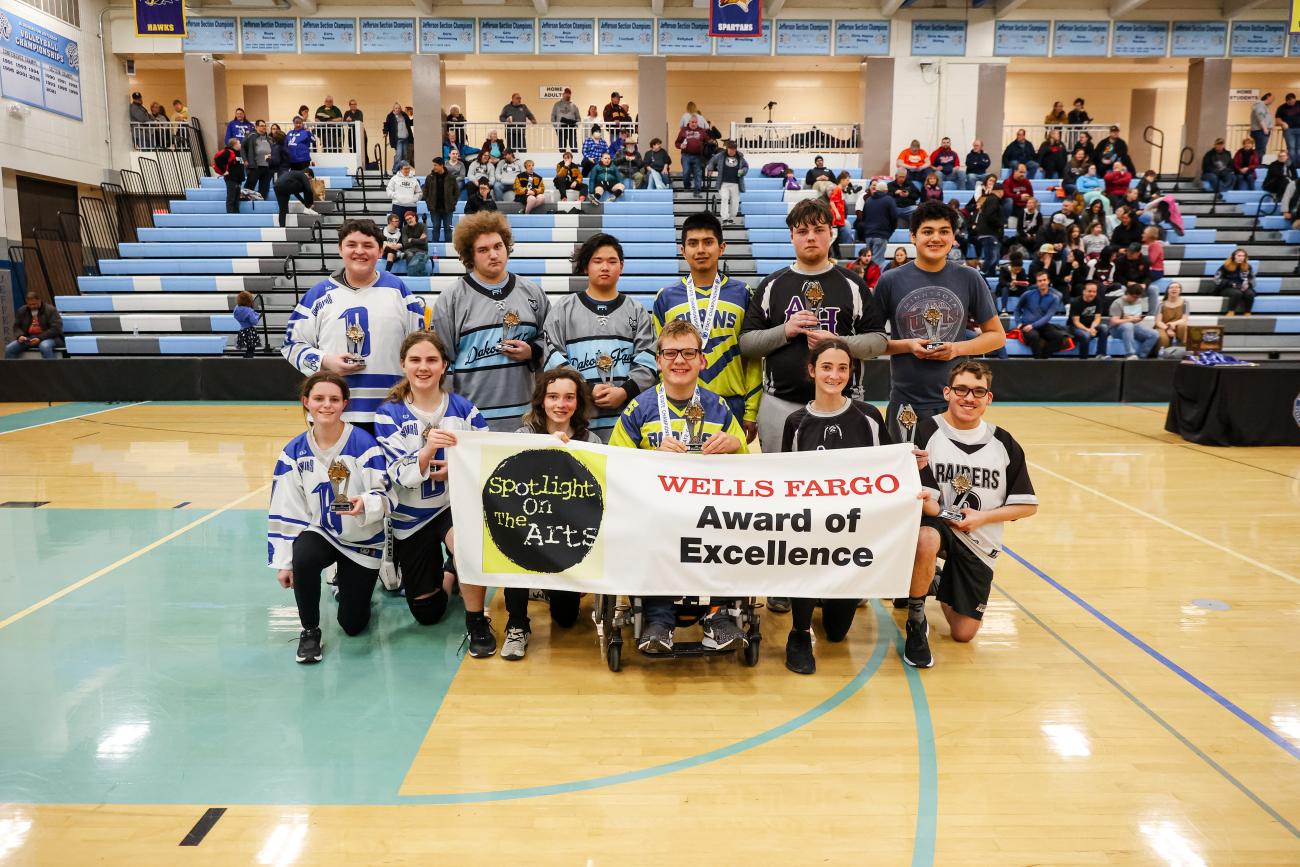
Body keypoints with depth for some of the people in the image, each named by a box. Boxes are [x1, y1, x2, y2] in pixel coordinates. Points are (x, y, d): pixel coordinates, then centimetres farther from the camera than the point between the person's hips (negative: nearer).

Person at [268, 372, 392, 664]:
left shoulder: (364, 443, -16)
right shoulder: (295, 451, -6)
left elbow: (384, 495, -18)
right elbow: (285, 510, -2)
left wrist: (366, 504, -41)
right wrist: (283, 562, -3)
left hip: (361, 539, -1)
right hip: (319, 532, 2)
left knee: (352, 624, 2)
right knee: (303, 558, -36)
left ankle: (347, 581, 38)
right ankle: (309, 631, -9)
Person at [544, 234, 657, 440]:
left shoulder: (637, 310, 14)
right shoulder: (563, 309, 11)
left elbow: (647, 361, 4)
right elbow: (553, 358, 1)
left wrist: (624, 392, -12)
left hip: (627, 416, 1)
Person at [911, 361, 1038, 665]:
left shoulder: (1004, 444, 1)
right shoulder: (925, 433, -10)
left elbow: (1028, 504, 3)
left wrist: (982, 518, -10)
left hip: (979, 542, 3)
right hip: (934, 524, -3)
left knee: (964, 633, 4)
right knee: (926, 543, -42)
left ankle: (943, 587, 39)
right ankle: (916, 620, -13)